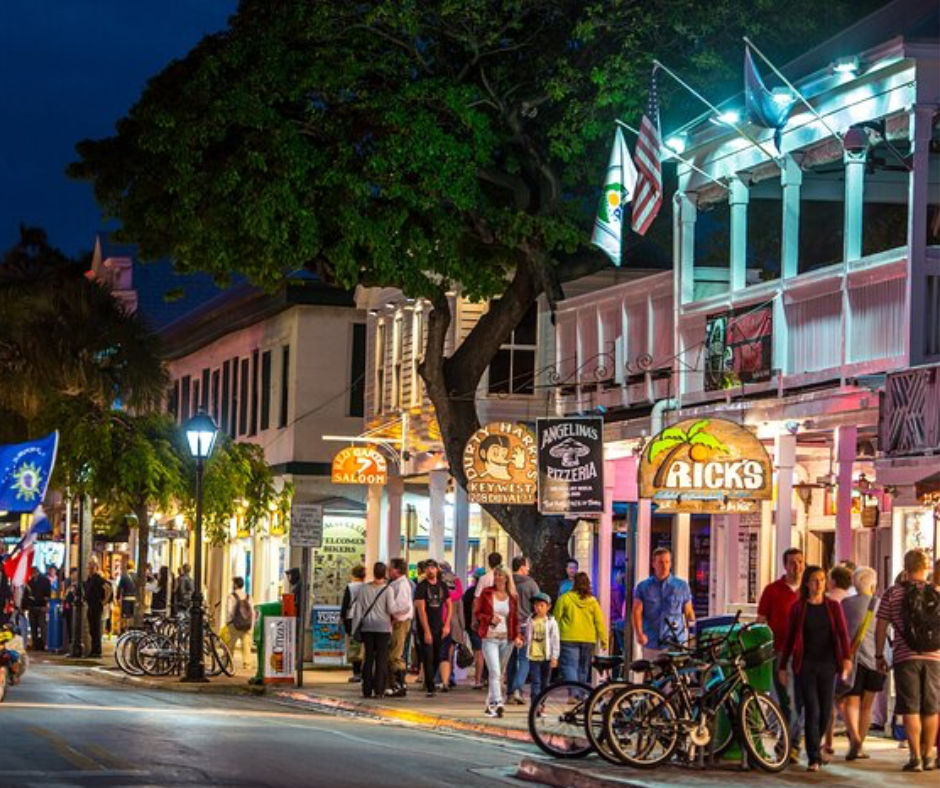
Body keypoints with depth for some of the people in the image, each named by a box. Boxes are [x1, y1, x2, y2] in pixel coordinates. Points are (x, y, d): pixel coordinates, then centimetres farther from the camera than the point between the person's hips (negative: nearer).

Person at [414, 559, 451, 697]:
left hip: (439, 627, 5)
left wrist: (446, 625, 3)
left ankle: (429, 682, 25)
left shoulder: (442, 586, 7)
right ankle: (430, 688, -8)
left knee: (437, 658, 8)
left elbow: (449, 605, 14)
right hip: (426, 627, -5)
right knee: (428, 657, -8)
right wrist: (427, 631, -18)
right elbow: (421, 609, -13)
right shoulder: (421, 587, -7)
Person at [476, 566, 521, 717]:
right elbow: (478, 613, 6)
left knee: (501, 673, 10)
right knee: (495, 672, -16)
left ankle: (490, 705, 22)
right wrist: (490, 618, -13)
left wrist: (517, 636, -4)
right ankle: (497, 703, -25)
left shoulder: (512, 596, 6)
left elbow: (515, 618, 9)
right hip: (490, 637, -3)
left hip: (507, 639, 3)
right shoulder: (486, 593, 2)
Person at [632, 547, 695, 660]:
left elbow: (688, 612, 12)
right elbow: (637, 611, 1)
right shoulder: (643, 587, 9)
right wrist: (639, 633, -14)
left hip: (676, 643, -1)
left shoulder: (682, 586, 10)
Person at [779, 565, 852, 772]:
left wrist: (847, 657, -18)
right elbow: (789, 638, 6)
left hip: (827, 665, 2)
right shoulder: (798, 607, 2)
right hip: (805, 665, -2)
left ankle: (815, 746, 32)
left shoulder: (833, 606, 6)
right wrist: (782, 666, 5)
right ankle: (814, 758, -6)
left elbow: (842, 632, -3)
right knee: (812, 710, -9)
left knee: (826, 712, 6)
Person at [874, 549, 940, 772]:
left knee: (910, 709, 1)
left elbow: (881, 627, -1)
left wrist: (879, 655, 8)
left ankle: (916, 757, -3)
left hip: (905, 657, -2)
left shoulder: (893, 593, -1)